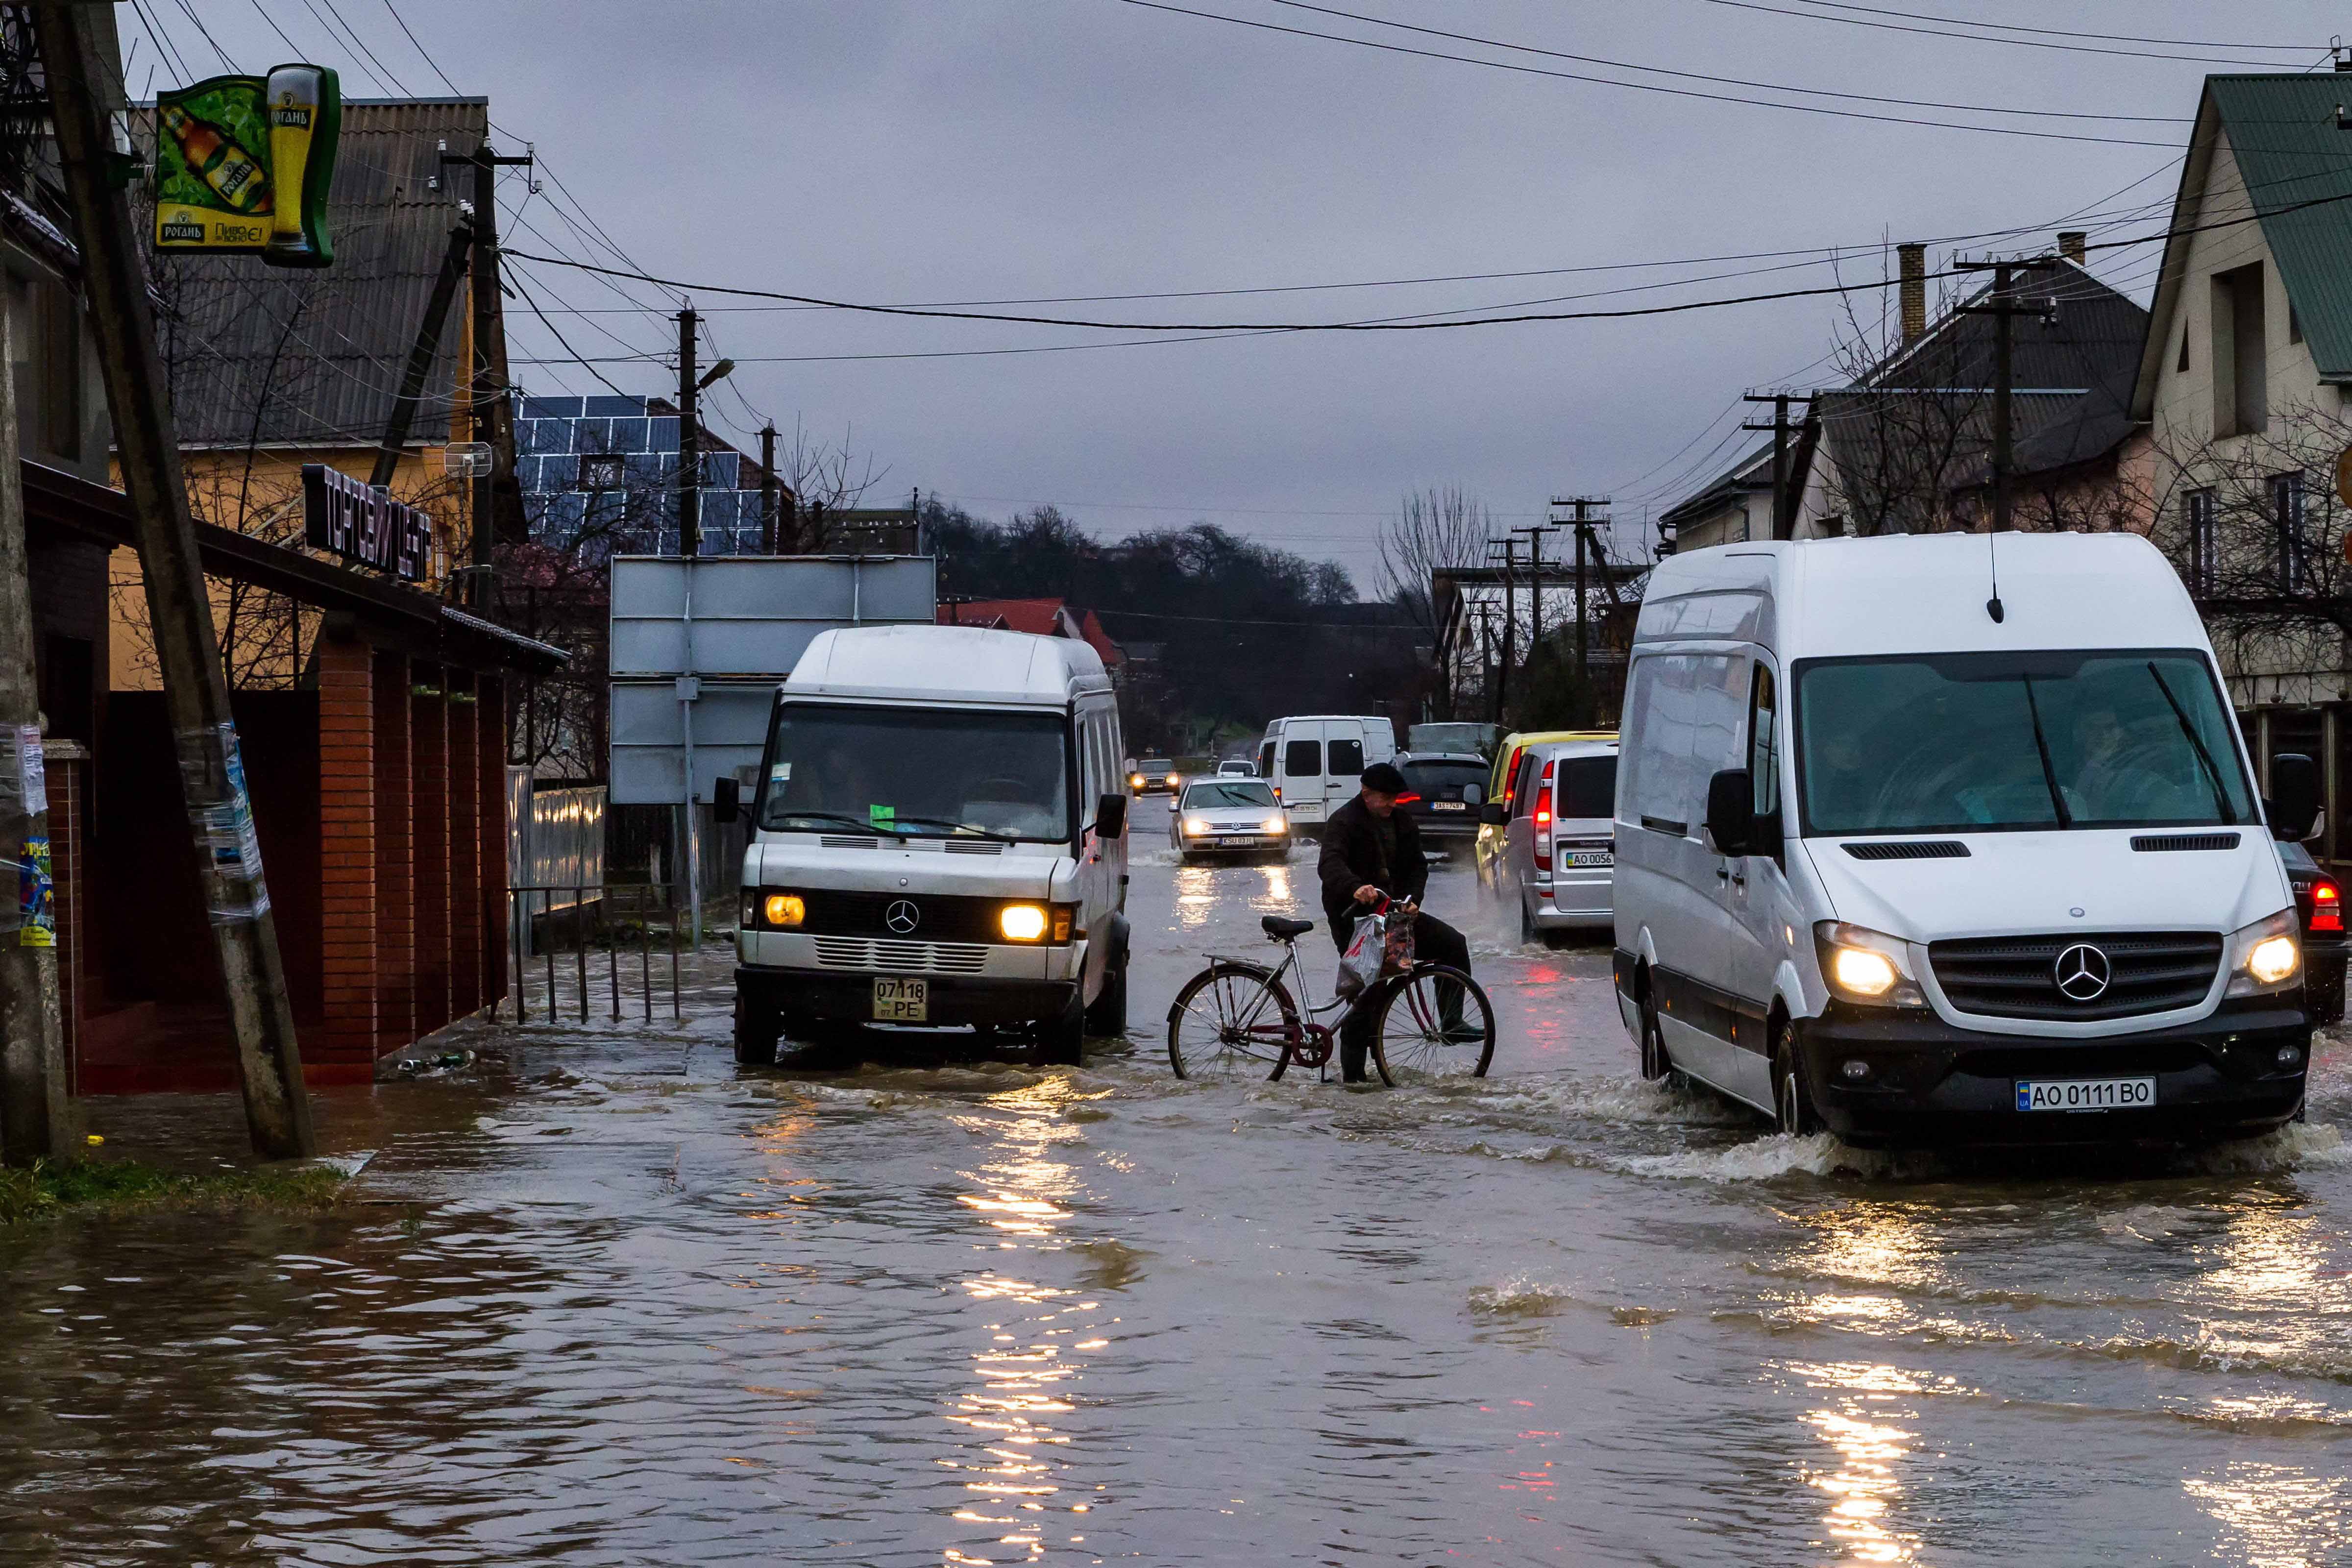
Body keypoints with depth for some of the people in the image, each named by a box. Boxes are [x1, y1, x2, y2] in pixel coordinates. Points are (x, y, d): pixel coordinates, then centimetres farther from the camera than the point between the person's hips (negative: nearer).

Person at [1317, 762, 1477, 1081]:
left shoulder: (1402, 823, 10)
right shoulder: (1344, 822, -11)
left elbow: (1417, 866, 9)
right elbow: (1330, 864, -28)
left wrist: (1412, 899, -13)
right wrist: (1356, 889, -49)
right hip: (1354, 916, -6)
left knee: (1453, 944, -9)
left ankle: (1452, 1022, -7)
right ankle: (1353, 1073, -3)